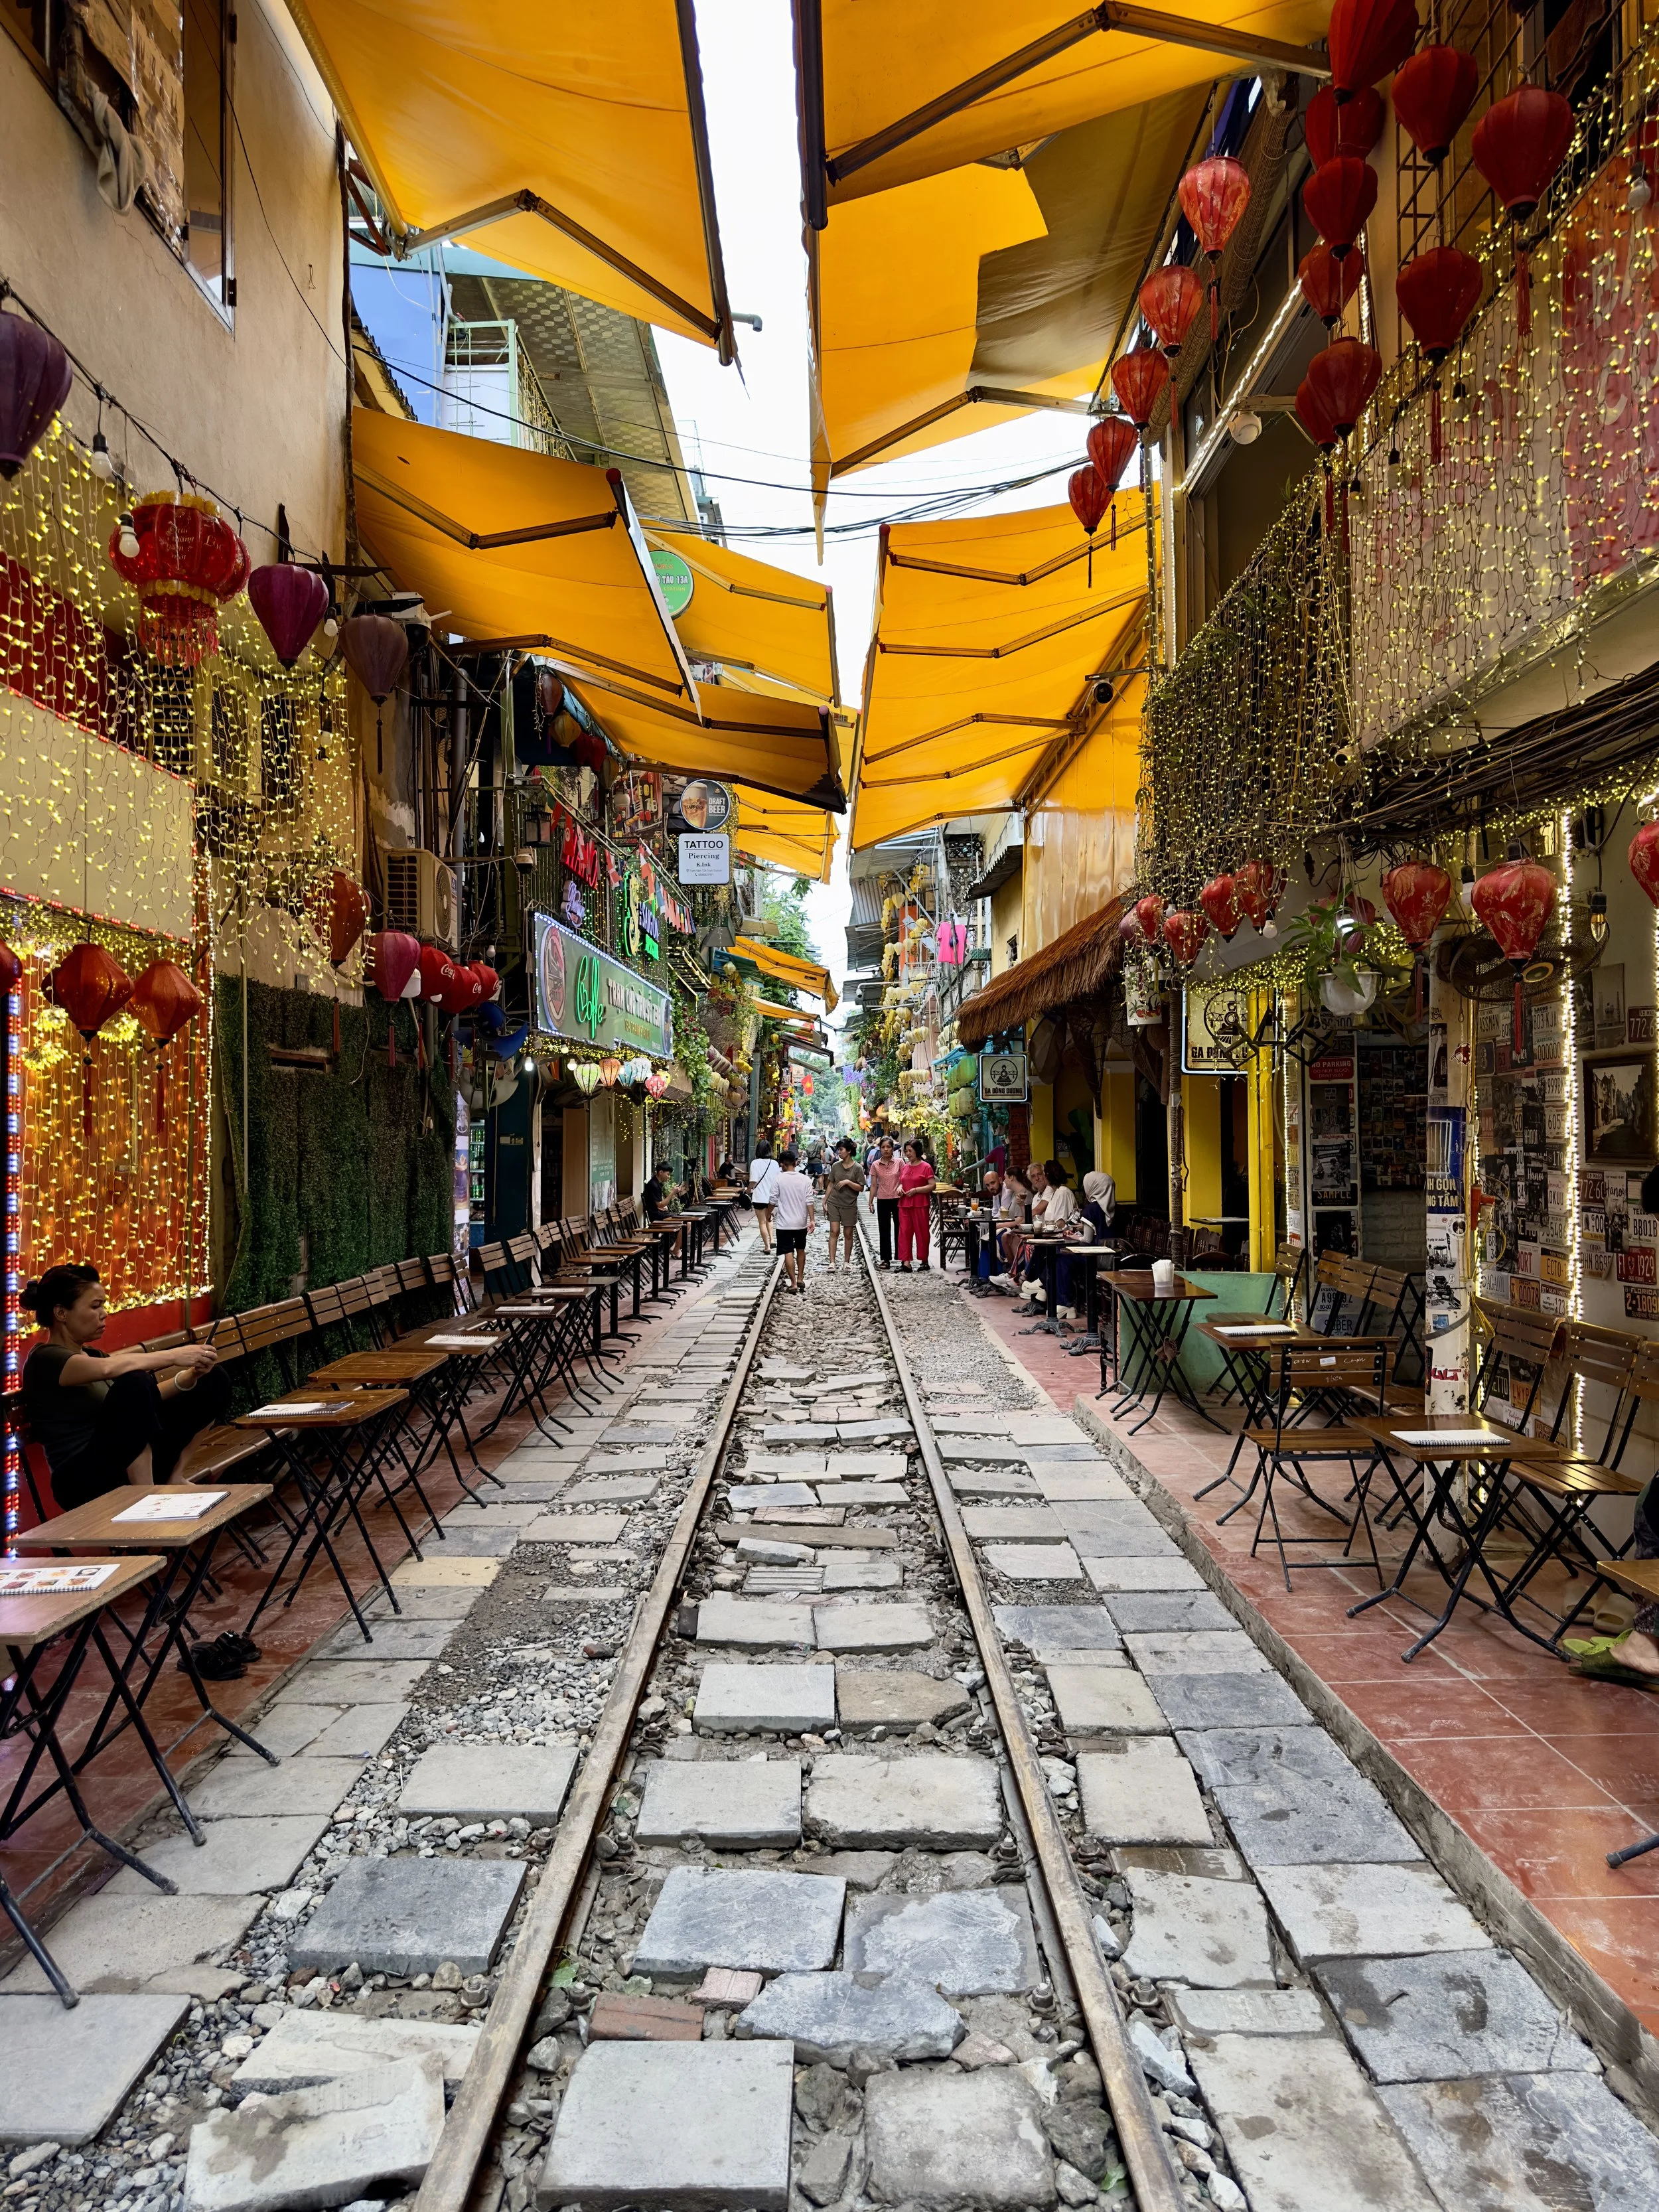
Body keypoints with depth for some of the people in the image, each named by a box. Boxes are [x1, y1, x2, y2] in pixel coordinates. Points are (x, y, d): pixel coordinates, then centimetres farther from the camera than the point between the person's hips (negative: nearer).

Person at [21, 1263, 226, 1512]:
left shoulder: (91, 1354, 17)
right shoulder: (45, 1360, -9)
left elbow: (147, 1398, 12)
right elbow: (108, 1368, -31)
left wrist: (189, 1377, -5)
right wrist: (174, 1356, -25)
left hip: (132, 1468, 8)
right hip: (87, 1482, -8)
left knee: (212, 1384, 3)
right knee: (133, 1383, -33)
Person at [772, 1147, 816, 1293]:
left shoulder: (779, 1179, -10)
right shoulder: (805, 1179, -3)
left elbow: (774, 1201, -5)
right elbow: (809, 1202, -6)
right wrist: (812, 1220, -3)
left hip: (785, 1223, -3)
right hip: (801, 1222, 3)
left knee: (788, 1253, -1)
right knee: (801, 1250, 20)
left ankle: (793, 1284, -4)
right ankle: (800, 1279, 27)